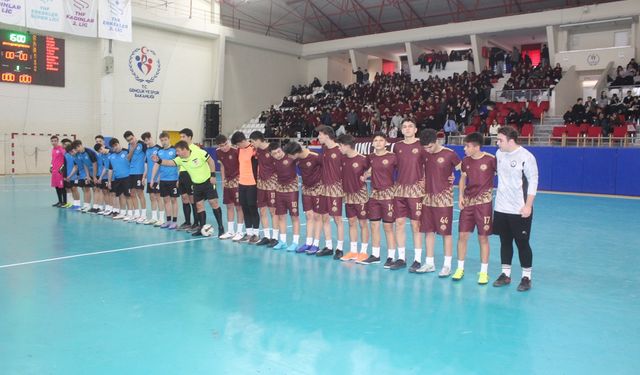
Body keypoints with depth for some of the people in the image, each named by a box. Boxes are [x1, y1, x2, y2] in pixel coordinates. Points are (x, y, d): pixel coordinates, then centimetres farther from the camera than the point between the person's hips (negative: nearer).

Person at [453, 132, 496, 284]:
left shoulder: (490, 159, -11)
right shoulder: (465, 161, 3)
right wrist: (460, 196, 3)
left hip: (484, 202, -4)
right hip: (468, 202, 4)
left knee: (483, 237, 2)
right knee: (462, 235, 4)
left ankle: (484, 272, 14)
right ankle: (460, 268, 18)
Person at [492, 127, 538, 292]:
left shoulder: (526, 157, -13)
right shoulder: (499, 153, 4)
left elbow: (533, 182, -11)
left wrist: (528, 205, -14)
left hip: (520, 210, -5)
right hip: (501, 208, 6)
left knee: (522, 243, 3)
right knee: (505, 242, 13)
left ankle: (526, 277, 16)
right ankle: (505, 274, 24)